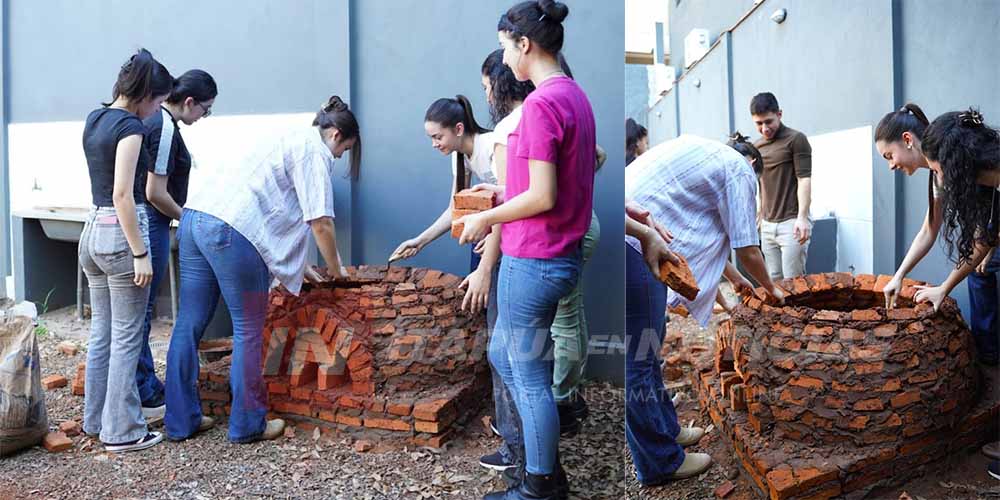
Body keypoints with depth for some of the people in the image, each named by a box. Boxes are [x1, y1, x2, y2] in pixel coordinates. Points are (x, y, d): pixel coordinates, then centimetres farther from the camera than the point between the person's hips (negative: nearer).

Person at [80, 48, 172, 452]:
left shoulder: (94, 119, 12)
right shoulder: (129, 126, -15)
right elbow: (123, 195, -20)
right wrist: (141, 253, -18)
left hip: (93, 230, 9)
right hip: (121, 232, -9)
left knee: (101, 331, 16)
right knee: (126, 337, 0)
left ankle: (95, 420, 26)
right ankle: (122, 431, 7)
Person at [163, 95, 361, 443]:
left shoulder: (290, 143, 28)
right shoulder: (315, 150, 0)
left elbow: (280, 216, 31)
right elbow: (320, 222, -7)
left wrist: (301, 267, 31)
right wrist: (335, 268, 8)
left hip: (196, 216, 9)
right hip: (231, 231, -9)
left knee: (189, 324, 12)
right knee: (248, 331, 3)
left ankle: (181, 421, 22)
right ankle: (248, 424, 14)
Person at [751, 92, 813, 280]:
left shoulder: (796, 139, -4)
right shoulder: (757, 146, 14)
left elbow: (804, 179, -10)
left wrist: (802, 217, -20)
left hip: (791, 222, -6)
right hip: (767, 224, 6)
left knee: (792, 281, -7)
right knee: (774, 280, 6)